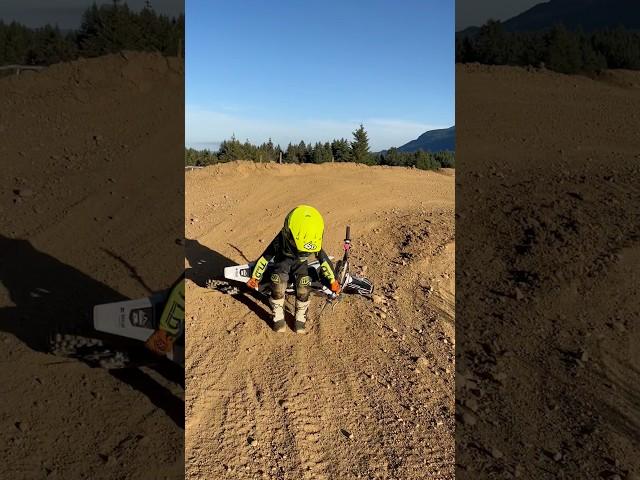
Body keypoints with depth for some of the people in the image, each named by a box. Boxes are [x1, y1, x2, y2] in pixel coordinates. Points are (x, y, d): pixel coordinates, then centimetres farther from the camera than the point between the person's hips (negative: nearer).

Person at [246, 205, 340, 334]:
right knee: (278, 288, -25)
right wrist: (255, 277, -8)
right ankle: (278, 318, -5)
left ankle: (300, 321, 2)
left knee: (303, 290, -19)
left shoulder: (314, 244, -30)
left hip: (301, 263, 1)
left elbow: (324, 260, -12)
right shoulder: (280, 241, -35)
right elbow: (265, 258, -19)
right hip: (283, 261, -1)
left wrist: (332, 281, -2)